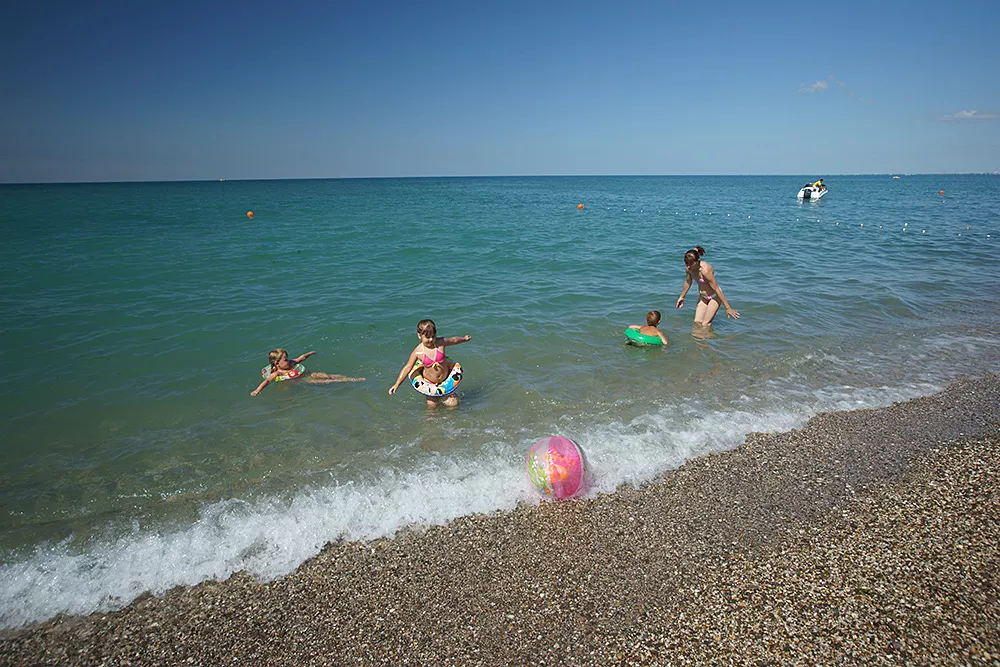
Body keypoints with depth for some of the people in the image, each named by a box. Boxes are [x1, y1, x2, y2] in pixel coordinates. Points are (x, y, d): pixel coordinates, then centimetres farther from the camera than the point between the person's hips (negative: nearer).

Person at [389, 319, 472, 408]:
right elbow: (407, 367, -13)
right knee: (432, 406, -3)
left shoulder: (440, 342, -14)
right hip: (430, 383, -1)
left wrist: (464, 338, 22)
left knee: (453, 403, 0)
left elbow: (453, 340, 6)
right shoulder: (418, 351, -17)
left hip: (445, 378, 1)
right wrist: (397, 384, -16)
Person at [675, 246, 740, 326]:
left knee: (705, 325, -7)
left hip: (714, 296, -7)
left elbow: (716, 289, -29)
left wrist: (728, 308, -24)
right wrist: (681, 297, 21)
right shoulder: (688, 268, -14)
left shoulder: (705, 270, -35)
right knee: (697, 322, 4)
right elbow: (688, 281, 8)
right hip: (702, 296, 7)